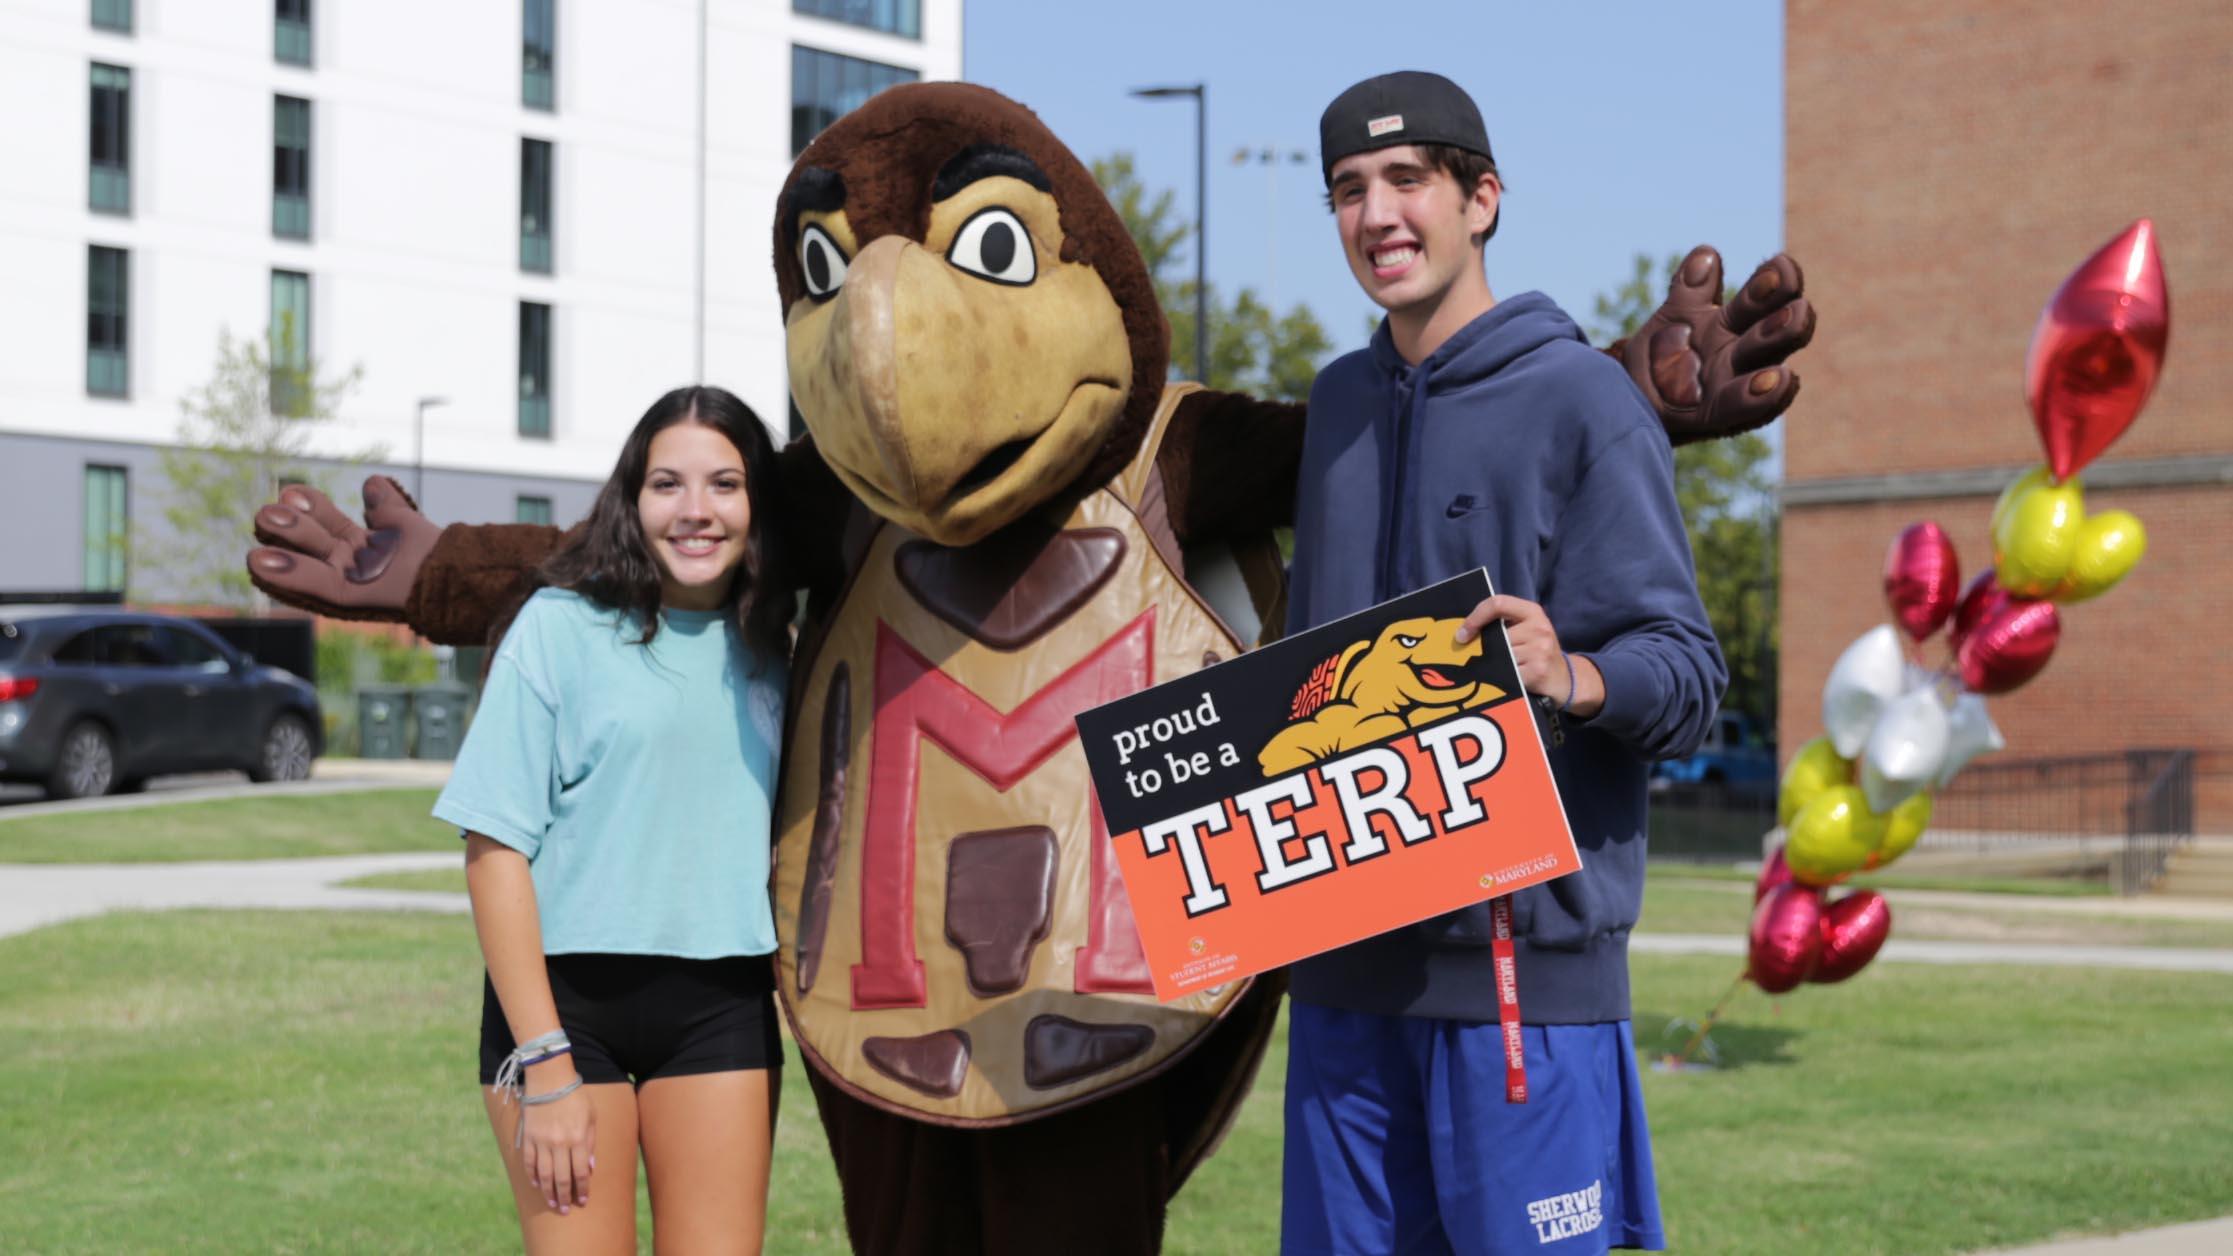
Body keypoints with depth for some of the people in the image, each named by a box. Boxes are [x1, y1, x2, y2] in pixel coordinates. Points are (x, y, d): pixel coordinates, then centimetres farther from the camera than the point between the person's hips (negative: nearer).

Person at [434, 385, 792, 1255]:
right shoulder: (561, 625, -5)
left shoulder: (766, 652, 8)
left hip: (721, 1007, 4)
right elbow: (495, 847, -8)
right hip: (568, 994, -4)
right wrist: (545, 1066, -13)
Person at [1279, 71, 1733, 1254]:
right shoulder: (1339, 401, 15)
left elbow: (1687, 671, -11)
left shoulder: (1584, 401, -5)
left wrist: (1573, 677, -31)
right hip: (1343, 953, 6)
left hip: (1527, 948, -6)